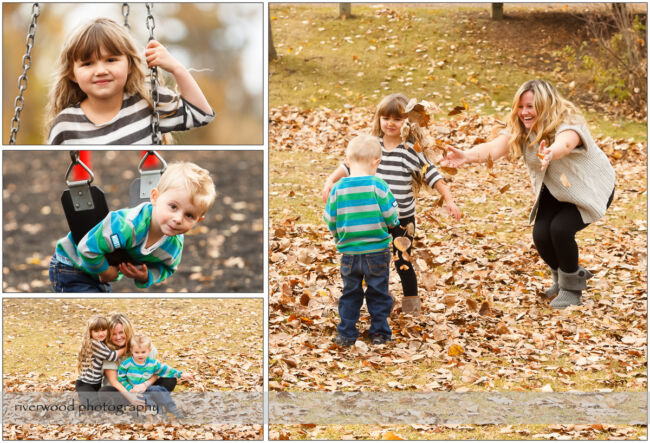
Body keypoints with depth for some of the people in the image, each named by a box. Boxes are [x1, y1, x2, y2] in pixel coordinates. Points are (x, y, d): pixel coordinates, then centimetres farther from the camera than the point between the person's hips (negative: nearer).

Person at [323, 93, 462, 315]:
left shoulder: (411, 149, -11)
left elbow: (432, 175, -11)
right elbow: (350, 165, 8)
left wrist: (449, 200, -17)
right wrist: (330, 181, -2)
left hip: (403, 218, -4)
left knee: (403, 262, 1)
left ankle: (411, 302, 22)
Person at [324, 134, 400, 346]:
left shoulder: (338, 189, -7)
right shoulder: (378, 186, -14)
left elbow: (330, 221, 0)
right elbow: (391, 217, -11)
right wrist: (394, 222, 13)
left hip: (349, 254, 2)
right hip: (377, 252, -2)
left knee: (350, 294, 15)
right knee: (378, 293, 13)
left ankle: (346, 334, 18)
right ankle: (379, 332, 20)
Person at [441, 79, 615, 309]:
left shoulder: (568, 124, -31)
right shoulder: (520, 130, -14)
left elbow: (564, 144, -56)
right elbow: (494, 147, -32)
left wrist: (550, 153, -80)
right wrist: (467, 156, -53)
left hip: (590, 189, -6)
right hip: (555, 192, 6)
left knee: (561, 228, -26)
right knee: (541, 235, -13)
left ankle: (572, 287, -2)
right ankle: (562, 276, 19)